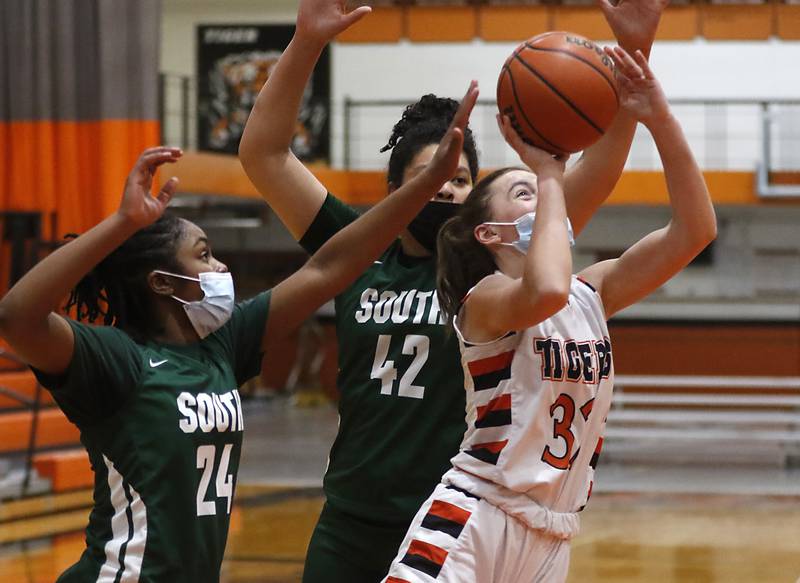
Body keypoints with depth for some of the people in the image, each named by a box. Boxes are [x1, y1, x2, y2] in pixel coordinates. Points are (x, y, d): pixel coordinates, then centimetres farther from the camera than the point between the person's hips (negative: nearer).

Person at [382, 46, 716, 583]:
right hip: (472, 522, -6)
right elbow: (546, 291, -31)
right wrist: (550, 174, -17)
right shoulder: (485, 299, -6)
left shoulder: (591, 295, 12)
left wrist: (660, 119, -6)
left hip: (552, 540, 6)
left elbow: (696, 229, 4)